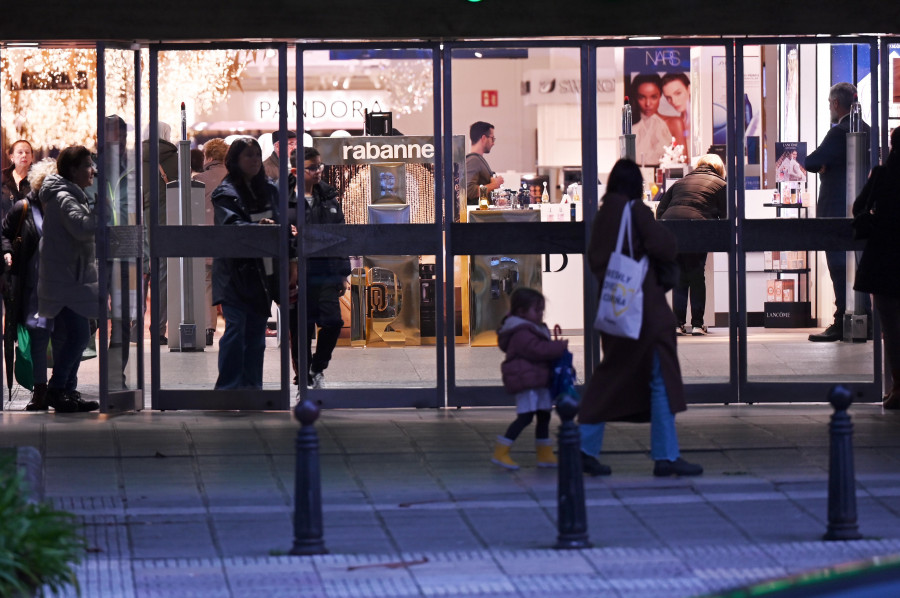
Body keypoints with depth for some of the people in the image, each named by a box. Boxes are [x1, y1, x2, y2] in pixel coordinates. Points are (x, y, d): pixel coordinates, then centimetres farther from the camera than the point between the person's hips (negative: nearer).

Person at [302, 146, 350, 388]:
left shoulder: (329, 196, 10)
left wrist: (343, 273, 13)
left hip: (327, 273, 4)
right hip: (300, 275, -4)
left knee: (333, 322, -2)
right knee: (303, 328, 1)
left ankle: (318, 369, 21)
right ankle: (304, 380, 15)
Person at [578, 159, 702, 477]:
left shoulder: (603, 217, 10)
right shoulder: (636, 212, -11)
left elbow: (594, 259, 17)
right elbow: (665, 247, -16)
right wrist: (664, 234, 3)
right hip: (644, 306, -7)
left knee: (609, 378, 15)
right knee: (661, 380, -3)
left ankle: (585, 448, 12)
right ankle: (666, 456, -3)